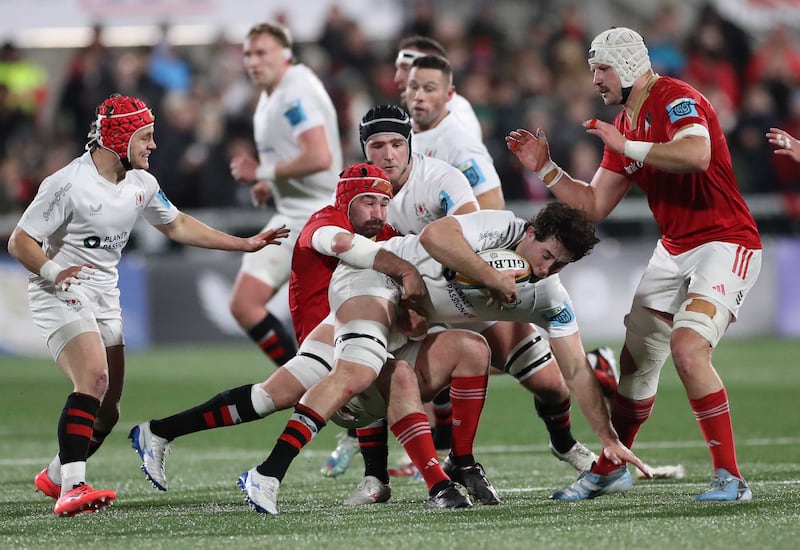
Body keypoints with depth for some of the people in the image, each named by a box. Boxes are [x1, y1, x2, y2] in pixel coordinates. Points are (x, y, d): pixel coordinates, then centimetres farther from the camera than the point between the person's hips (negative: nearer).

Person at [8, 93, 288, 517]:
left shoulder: (141, 183, 6)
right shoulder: (67, 184, -18)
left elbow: (177, 226, 22)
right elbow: (19, 242, -15)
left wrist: (244, 244, 20)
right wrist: (54, 271, -33)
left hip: (105, 299, 8)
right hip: (61, 293, -8)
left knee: (107, 410, 7)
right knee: (94, 379, -29)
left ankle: (56, 477, 30)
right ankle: (71, 491, -36)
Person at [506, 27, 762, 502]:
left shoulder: (677, 100, -16)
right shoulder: (624, 126, 12)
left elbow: (696, 156, -37)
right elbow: (594, 206, 16)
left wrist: (627, 147, -28)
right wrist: (545, 168, 7)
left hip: (725, 244, -9)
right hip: (676, 250, 9)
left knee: (688, 348, -25)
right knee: (636, 358, 11)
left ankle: (730, 478, -17)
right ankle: (610, 470, 30)